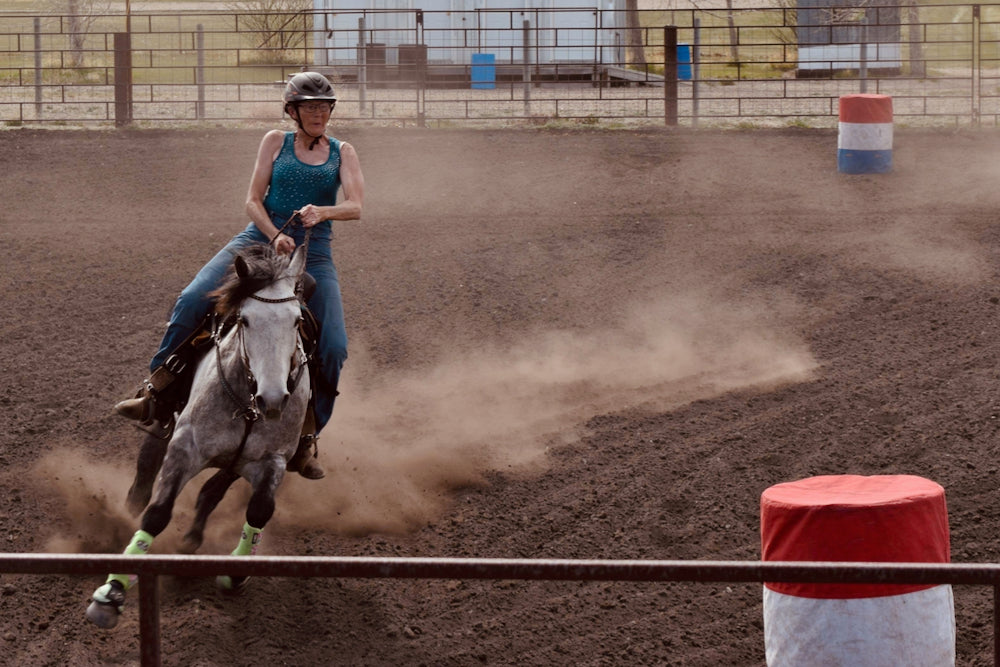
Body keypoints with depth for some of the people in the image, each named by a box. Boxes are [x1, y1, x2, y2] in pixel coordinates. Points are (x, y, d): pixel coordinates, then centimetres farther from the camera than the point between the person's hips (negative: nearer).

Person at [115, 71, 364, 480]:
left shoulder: (342, 153, 10)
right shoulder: (276, 142, 9)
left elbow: (355, 207, -4)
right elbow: (253, 201, 2)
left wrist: (321, 211, -25)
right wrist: (275, 236, -16)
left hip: (314, 255, 1)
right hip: (260, 239, -1)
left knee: (334, 346, -16)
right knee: (192, 300, -22)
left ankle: (306, 439, -2)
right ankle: (155, 395, -14)